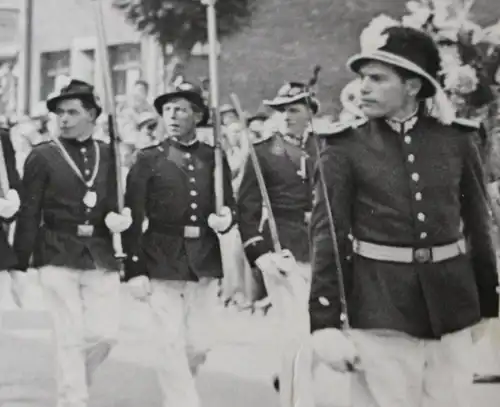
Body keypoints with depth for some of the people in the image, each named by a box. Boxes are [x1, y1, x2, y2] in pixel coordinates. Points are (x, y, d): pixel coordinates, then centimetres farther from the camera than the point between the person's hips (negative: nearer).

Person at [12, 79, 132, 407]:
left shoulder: (110, 155, 9)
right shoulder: (42, 157, 1)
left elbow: (118, 203, 16)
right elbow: (28, 216, -1)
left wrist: (119, 218, -7)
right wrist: (20, 266, -4)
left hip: (102, 257, 3)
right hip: (58, 257, -3)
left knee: (106, 334, 2)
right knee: (70, 337, -3)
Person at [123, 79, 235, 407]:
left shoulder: (215, 158, 7)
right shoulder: (148, 159, -1)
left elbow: (230, 208, 13)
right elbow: (134, 218, -4)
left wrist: (224, 220, -12)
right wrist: (135, 271, -10)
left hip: (205, 265, 3)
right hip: (162, 264, -3)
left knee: (199, 345, 8)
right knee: (172, 346, -5)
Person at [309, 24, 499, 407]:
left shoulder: (456, 138, 3)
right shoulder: (345, 147, -4)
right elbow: (327, 234, -7)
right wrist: (324, 322, -13)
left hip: (451, 307, 3)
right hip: (379, 309, -2)